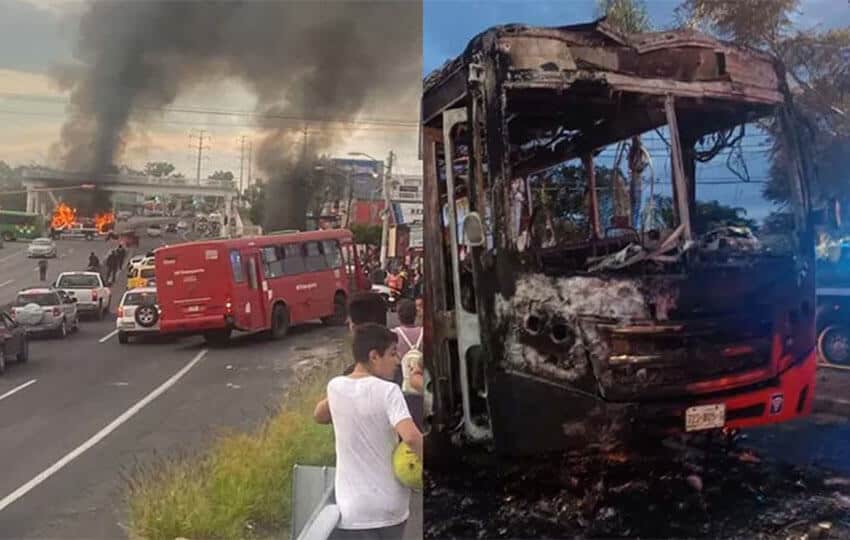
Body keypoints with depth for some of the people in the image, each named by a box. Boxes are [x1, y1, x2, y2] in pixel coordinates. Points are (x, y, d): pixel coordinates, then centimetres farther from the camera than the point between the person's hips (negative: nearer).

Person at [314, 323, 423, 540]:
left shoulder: (335, 387, 0)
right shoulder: (387, 391, -14)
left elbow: (319, 415, 23)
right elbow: (411, 437, -28)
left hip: (352, 510, 2)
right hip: (390, 507, -1)